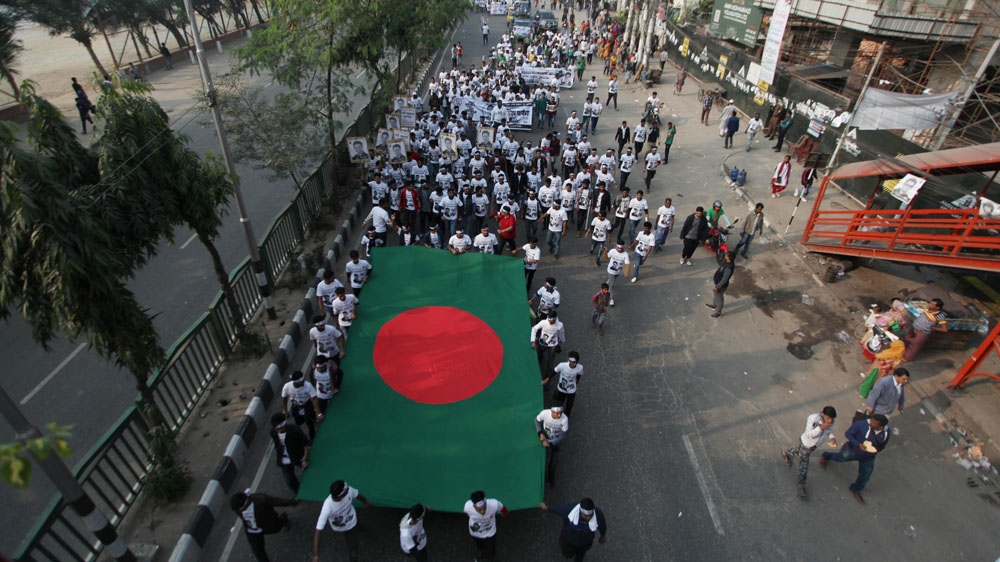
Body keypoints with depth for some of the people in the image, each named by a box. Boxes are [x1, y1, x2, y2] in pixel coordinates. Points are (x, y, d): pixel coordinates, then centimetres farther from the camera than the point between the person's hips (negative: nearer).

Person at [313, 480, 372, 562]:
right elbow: (318, 531, -42)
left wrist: (366, 501, 10)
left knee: (352, 548, 15)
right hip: (337, 528, -1)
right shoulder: (327, 507, -46)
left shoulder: (348, 490, -36)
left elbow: (357, 495, -12)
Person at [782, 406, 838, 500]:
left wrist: (832, 438, -24)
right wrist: (821, 427, -46)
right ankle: (801, 487, 23)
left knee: (799, 451, 34)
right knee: (804, 466, 4)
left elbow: (829, 431, -3)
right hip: (806, 443, -6)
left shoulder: (831, 420, -22)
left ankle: (786, 453, 65)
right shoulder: (813, 418, -38)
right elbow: (809, 435, -33)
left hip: (814, 445, 6)